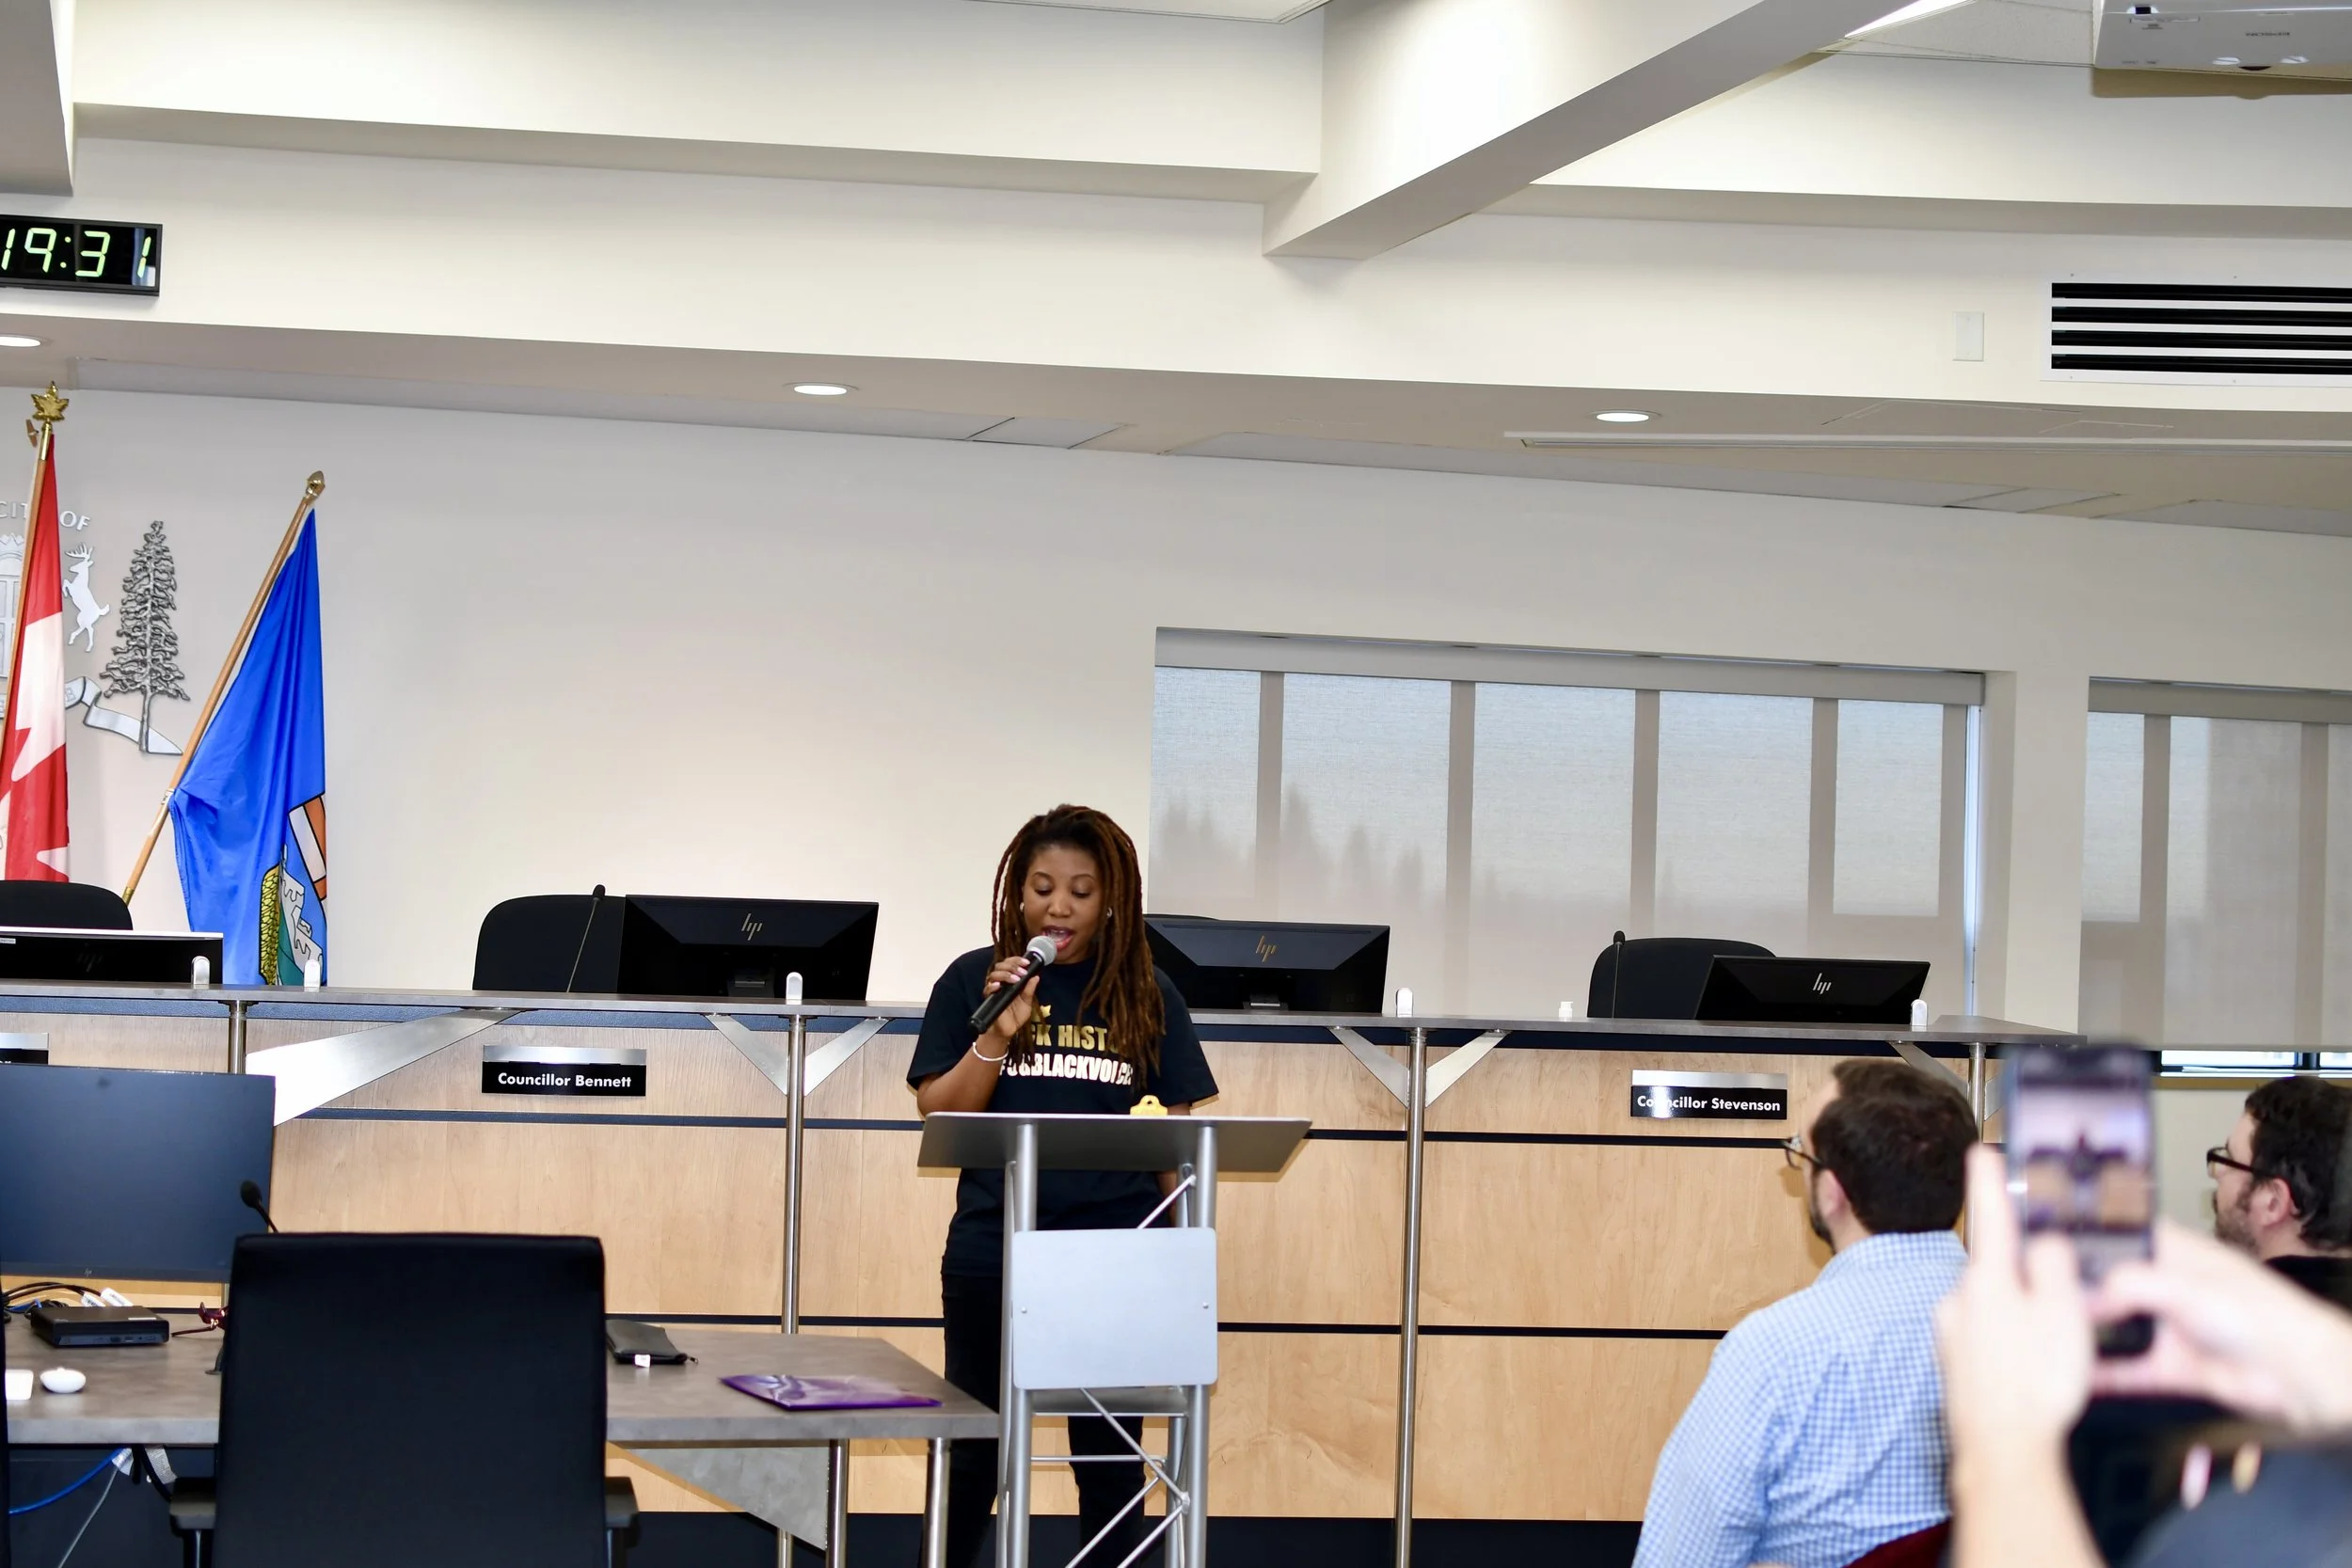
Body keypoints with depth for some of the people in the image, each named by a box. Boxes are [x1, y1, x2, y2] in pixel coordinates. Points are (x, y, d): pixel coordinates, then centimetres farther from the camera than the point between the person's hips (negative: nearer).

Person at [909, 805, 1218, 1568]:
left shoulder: (1146, 994, 6)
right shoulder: (974, 980, 3)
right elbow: (939, 1116, -1)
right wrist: (999, 1035, -14)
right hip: (993, 1248, -1)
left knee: (1111, 1459, 7)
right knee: (972, 1455, 6)